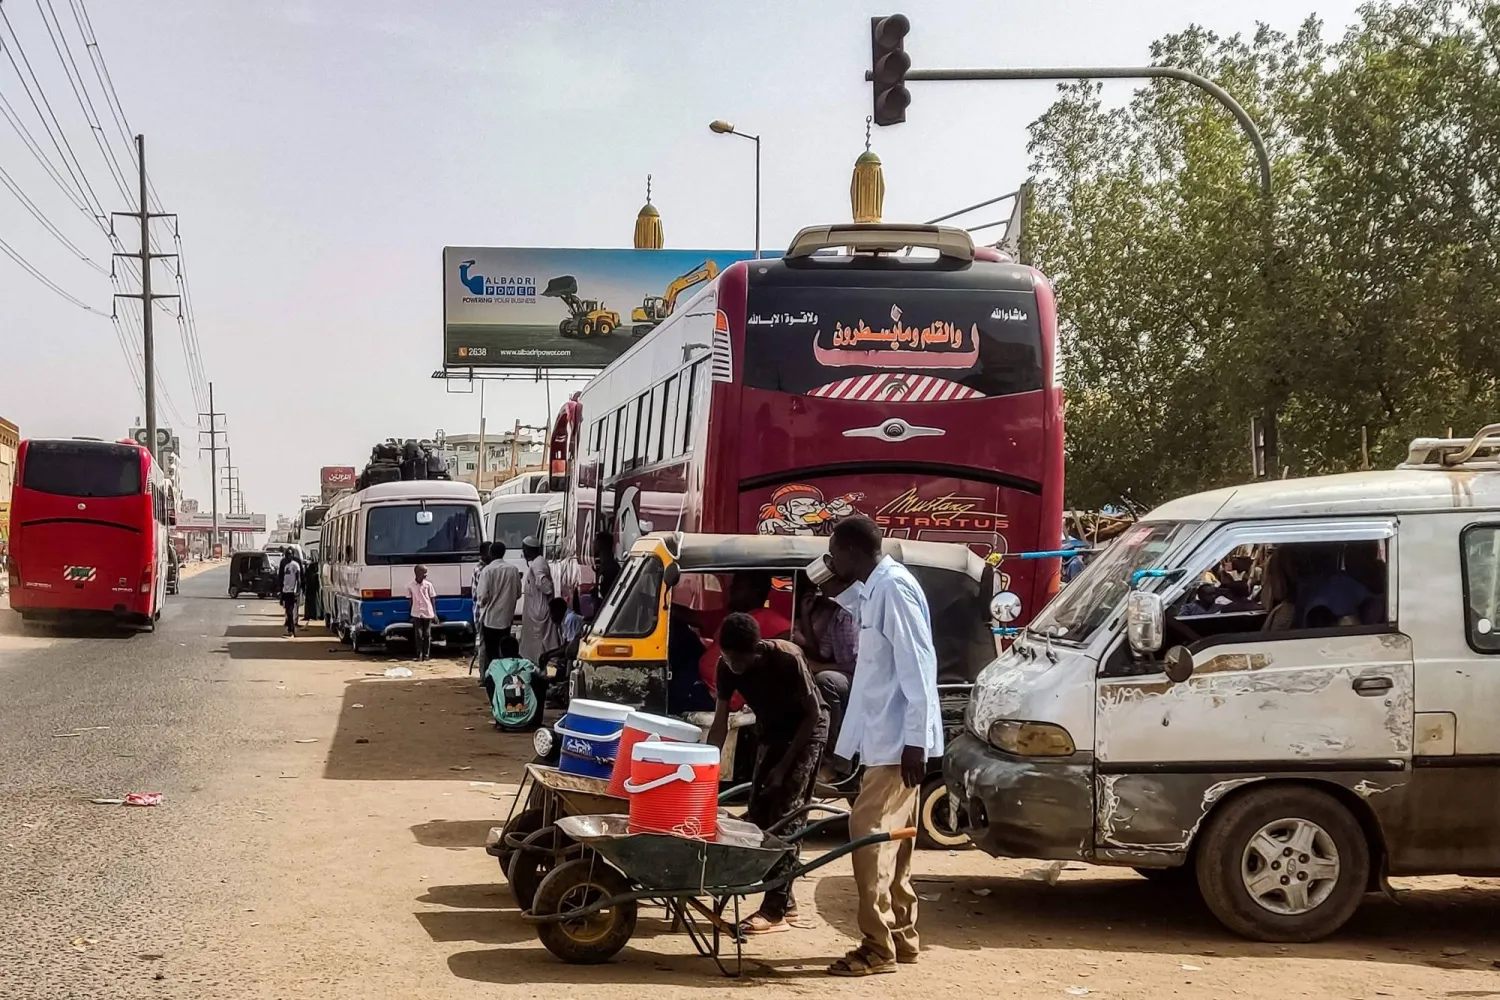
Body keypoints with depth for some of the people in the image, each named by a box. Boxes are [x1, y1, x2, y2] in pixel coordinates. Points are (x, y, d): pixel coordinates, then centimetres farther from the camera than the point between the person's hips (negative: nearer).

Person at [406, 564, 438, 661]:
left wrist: (434, 613, 1)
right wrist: (411, 614, 4)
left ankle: (426, 654, 11)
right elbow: (410, 600, 5)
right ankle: (419, 654, 4)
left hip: (428, 613, 1)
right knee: (418, 634, -2)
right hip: (416, 613, 0)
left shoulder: (428, 584, -1)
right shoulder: (410, 586, -2)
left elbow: (432, 599, 4)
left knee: (427, 634, 4)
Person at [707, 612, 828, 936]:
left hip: (806, 731, -6)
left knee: (786, 816, -14)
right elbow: (720, 724, -10)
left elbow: (812, 714, -21)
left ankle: (774, 910, -14)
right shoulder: (727, 666, -16)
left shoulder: (787, 658, -31)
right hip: (770, 733, 6)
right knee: (758, 814, 2)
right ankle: (785, 901, 14)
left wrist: (784, 765, -21)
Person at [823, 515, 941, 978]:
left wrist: (915, 740, -24)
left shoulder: (893, 587, -17)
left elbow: (917, 667, -21)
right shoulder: (873, 589, 13)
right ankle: (901, 936, 22)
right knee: (890, 838, 14)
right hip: (884, 737, 10)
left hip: (897, 740, -10)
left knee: (870, 833, -9)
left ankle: (878, 947, -5)